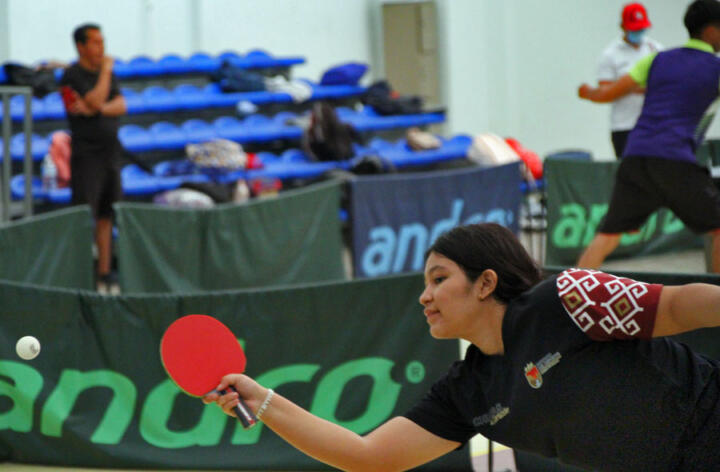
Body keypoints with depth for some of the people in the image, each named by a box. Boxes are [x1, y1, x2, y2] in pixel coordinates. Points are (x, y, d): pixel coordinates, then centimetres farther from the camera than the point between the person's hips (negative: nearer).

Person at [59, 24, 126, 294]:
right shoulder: (72, 75, -8)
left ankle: (105, 275, 14)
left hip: (111, 153, 7)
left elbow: (121, 106, 4)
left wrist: (95, 109, -14)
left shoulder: (106, 72, 14)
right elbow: (96, 102, -20)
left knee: (106, 217, 9)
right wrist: (106, 71, -9)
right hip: (87, 155, -7)